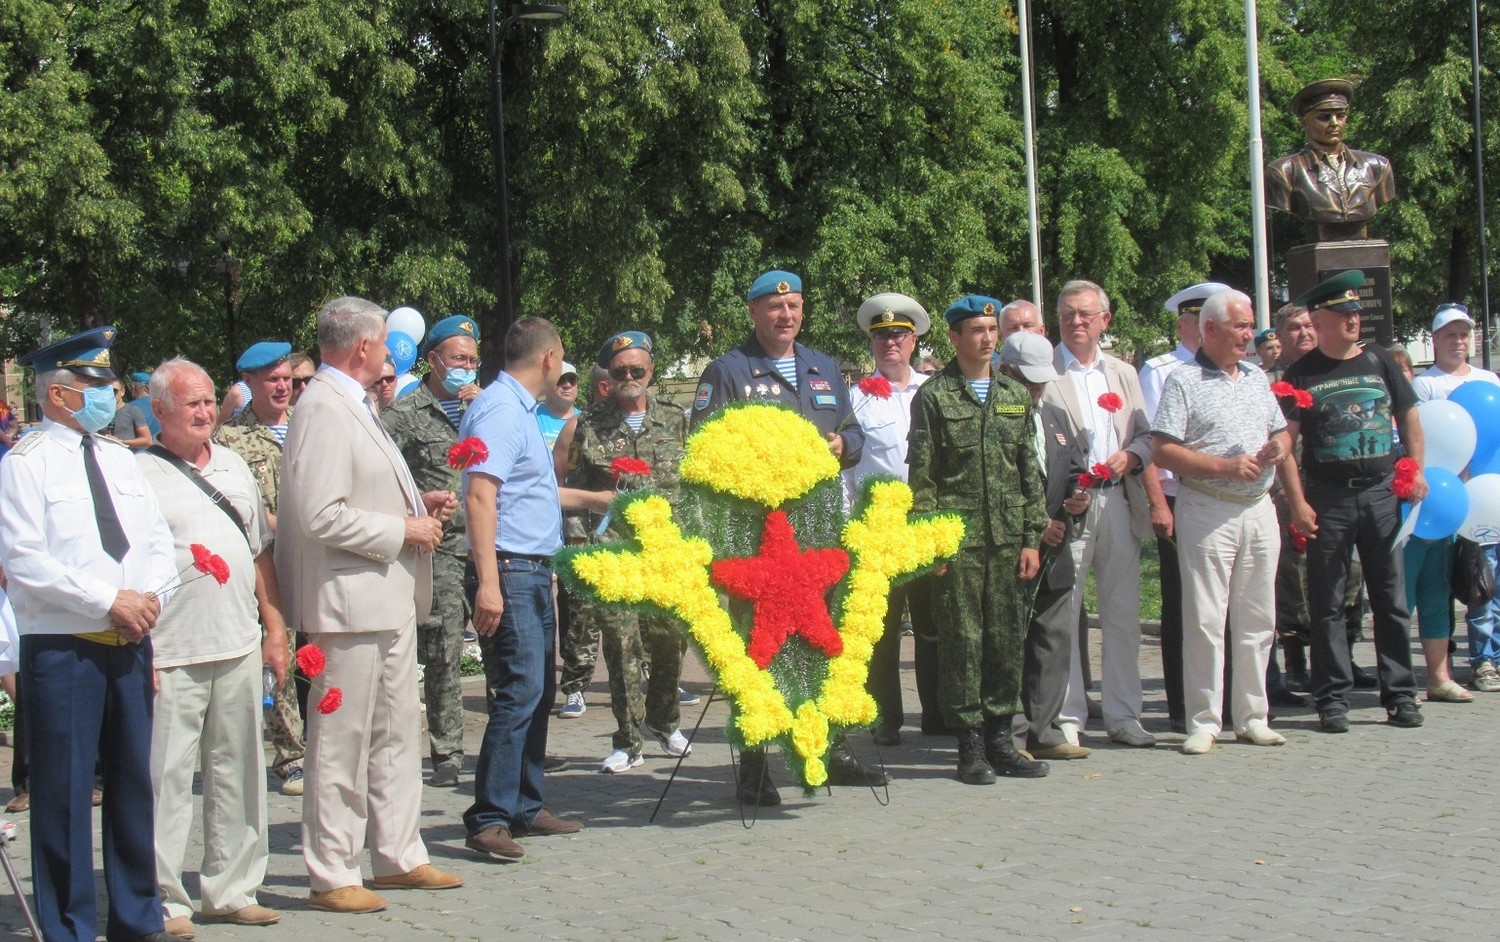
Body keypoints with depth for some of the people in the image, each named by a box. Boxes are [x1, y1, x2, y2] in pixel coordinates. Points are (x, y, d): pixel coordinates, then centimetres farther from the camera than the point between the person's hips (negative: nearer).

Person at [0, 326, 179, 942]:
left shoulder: (120, 459, 14)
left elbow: (158, 540, 13)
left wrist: (150, 596, -7)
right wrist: (108, 600, -17)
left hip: (131, 644, 6)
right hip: (61, 649, -6)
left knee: (133, 782, 11)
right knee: (64, 792, -2)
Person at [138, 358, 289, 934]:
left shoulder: (234, 467, 15)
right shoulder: (137, 474, -3)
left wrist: (276, 628, 13)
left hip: (240, 649, 6)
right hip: (171, 655, -5)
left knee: (238, 773, 10)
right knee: (167, 778, -3)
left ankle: (231, 890, 20)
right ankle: (162, 901, 7)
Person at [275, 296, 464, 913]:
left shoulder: (353, 405, 16)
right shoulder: (324, 409, -17)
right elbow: (322, 516, -25)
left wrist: (419, 506, 11)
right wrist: (404, 530, -16)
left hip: (389, 598, 11)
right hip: (350, 601, -11)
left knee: (397, 734, 16)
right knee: (340, 743, -2)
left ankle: (399, 856, 26)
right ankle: (331, 876, 7)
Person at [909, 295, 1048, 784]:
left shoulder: (1015, 395, 13)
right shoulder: (934, 396, 1)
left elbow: (1031, 470, 13)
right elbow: (921, 474, -2)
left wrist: (1032, 538, 7)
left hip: (1008, 538, 4)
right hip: (958, 538, -4)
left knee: (1008, 639, 6)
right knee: (962, 640, -1)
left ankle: (1000, 737, 16)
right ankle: (970, 745, 6)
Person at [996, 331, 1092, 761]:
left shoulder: (1056, 418, 20)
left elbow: (1074, 472, 24)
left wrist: (1077, 499, 1)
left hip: (1054, 549, 8)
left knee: (1055, 640, 8)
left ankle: (1043, 731, 16)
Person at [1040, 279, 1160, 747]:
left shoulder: (1123, 374, 17)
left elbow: (1146, 435, 16)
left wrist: (1130, 456, -5)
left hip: (1120, 502, 5)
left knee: (1124, 612, 7)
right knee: (1063, 613, -4)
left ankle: (1123, 714, 16)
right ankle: (1067, 717, 3)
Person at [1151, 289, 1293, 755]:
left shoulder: (1257, 377, 15)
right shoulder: (1184, 381, -4)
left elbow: (1281, 433, 24)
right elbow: (1161, 453, -11)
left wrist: (1280, 447, 0)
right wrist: (1225, 466, -16)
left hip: (1259, 509, 6)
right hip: (1207, 510, -6)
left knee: (1257, 619, 8)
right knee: (1205, 620, -4)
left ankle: (1252, 717, 17)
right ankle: (1203, 722, 2)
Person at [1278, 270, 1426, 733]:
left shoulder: (1378, 361, 9)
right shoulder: (1302, 374, 0)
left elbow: (1409, 417, 16)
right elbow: (1283, 442, -5)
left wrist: (1416, 472, 3)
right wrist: (1297, 503, -12)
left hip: (1382, 491, 3)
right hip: (1328, 497, -2)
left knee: (1392, 598, 6)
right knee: (1328, 604, 2)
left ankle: (1400, 694, 13)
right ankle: (1332, 699, 8)